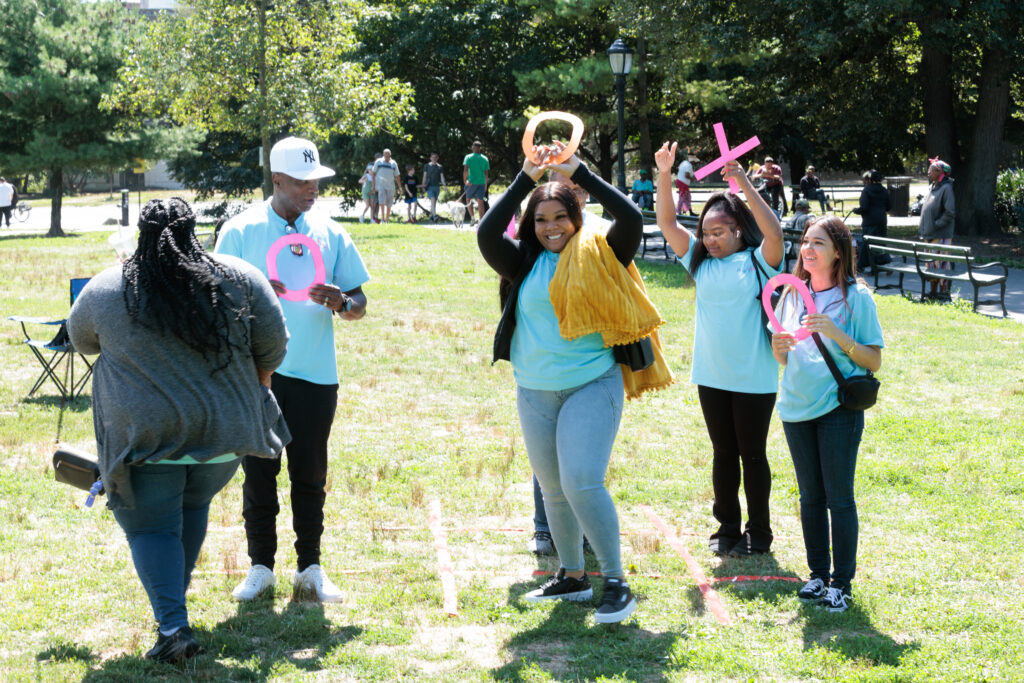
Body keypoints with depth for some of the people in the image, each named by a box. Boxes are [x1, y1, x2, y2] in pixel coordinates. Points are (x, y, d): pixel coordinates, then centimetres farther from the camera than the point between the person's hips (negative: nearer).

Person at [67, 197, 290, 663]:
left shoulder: (104, 290, -2)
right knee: (193, 506, 24)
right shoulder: (241, 280, -1)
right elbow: (272, 348, 5)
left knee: (151, 527, 6)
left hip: (145, 433, -2)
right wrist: (260, 382, 24)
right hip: (222, 430, 3)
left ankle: (172, 624, -8)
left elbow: (81, 340, 17)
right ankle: (174, 598, 34)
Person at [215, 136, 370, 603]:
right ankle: (261, 566, 15)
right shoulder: (240, 231, 1)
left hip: (314, 373, 2)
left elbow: (360, 304, 9)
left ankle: (310, 568, 16)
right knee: (258, 471, 4)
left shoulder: (330, 233, 7)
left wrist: (341, 302, -14)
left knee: (310, 474, 6)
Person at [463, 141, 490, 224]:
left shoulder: (468, 157, -5)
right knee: (480, 201, 3)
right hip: (481, 182, 2)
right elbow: (486, 173, 7)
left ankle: (472, 217, -4)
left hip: (471, 182, -2)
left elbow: (465, 169, -16)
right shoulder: (484, 159, 5)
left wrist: (464, 180, -7)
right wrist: (485, 184, 16)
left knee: (468, 199, 14)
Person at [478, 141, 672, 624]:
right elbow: (487, 234, -8)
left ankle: (616, 583, -7)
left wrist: (579, 173, -13)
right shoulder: (525, 263, 6)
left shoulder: (599, 258, -2)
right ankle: (572, 577, 30)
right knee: (553, 489, 14)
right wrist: (525, 179, -10)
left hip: (592, 385, -5)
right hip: (535, 393, 5)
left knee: (583, 483, -17)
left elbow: (631, 220, -15)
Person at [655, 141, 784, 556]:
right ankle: (727, 528, 23)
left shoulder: (758, 261, -7)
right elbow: (666, 223, 2)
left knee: (752, 454, 6)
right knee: (723, 453, 13)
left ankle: (758, 532, 17)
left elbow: (773, 231, -26)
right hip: (712, 376, 5)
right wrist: (664, 176, -10)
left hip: (753, 378, -4)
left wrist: (744, 183, -30)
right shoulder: (701, 261, 6)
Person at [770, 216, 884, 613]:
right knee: (810, 497, 11)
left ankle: (842, 582, 8)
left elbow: (874, 361, -7)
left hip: (839, 406, -5)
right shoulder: (792, 294, 8)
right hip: (797, 407, 5)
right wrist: (778, 349, -8)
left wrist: (836, 334, -20)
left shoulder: (856, 297, -6)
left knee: (839, 497, -1)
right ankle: (818, 575, 22)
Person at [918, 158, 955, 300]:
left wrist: (936, 225, -16)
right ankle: (933, 291, 18)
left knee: (941, 263, -6)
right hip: (929, 234, 8)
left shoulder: (946, 188, -12)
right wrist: (922, 229, 15)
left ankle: (943, 293, -1)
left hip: (941, 235, -8)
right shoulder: (932, 187, 14)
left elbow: (950, 213, -16)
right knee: (931, 263, 11)